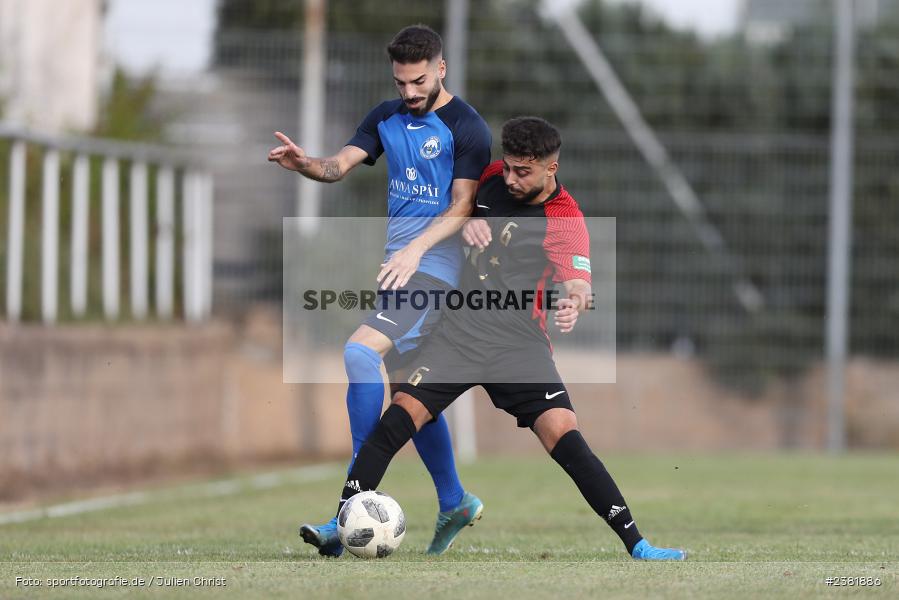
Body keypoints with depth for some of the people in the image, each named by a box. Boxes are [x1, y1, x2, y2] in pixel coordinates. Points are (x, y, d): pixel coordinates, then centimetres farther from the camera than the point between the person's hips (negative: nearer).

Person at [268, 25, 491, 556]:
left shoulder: (466, 127, -8)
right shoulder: (387, 118, 13)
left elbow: (462, 206, -13)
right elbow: (342, 165, 4)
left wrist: (416, 248, -26)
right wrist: (305, 164, -19)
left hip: (433, 268, -8)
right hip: (396, 266, 8)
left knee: (361, 352, -24)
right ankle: (455, 503, 29)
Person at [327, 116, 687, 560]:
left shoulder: (566, 223, -11)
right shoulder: (492, 178, 4)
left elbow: (577, 283, -23)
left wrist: (575, 303, -48)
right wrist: (465, 221, -1)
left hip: (519, 344, -4)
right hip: (459, 332, 4)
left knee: (564, 436, -17)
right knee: (398, 419, -13)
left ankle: (635, 544, -14)